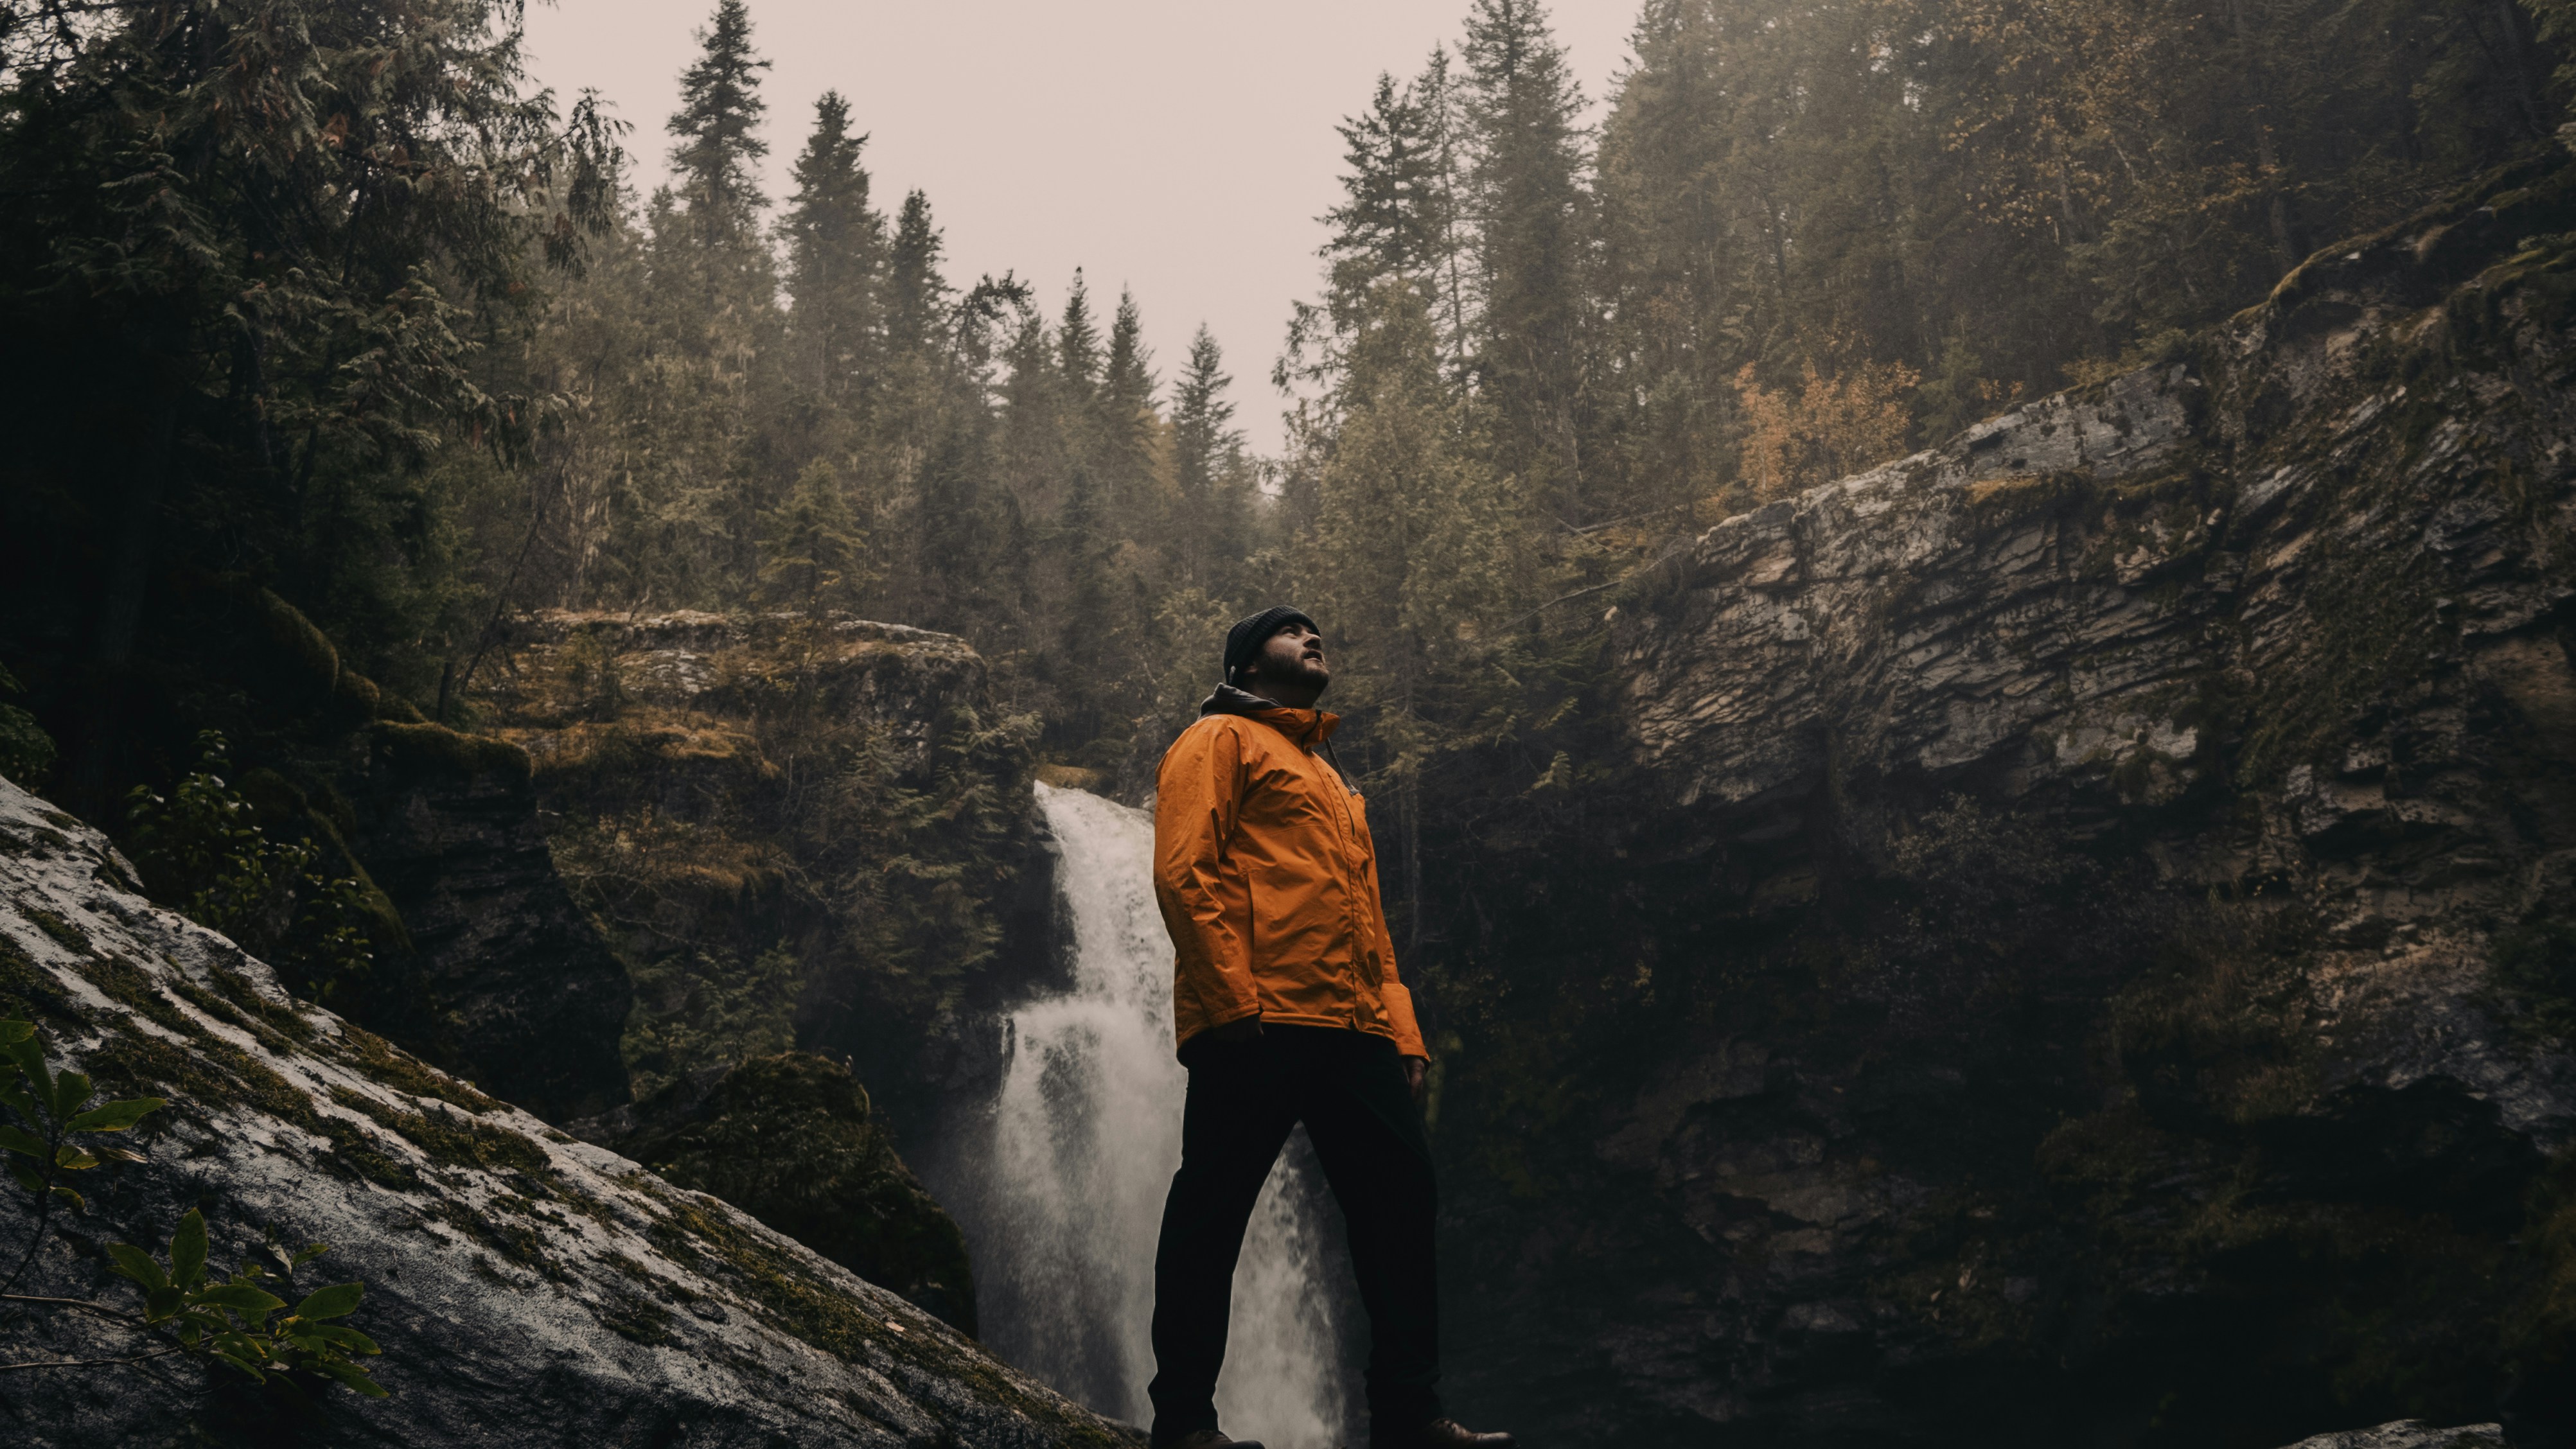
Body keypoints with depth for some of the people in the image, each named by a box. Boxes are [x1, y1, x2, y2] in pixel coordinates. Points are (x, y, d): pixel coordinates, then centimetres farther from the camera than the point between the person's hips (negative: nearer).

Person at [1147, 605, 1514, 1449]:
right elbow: (1183, 870, -6)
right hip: (1257, 1026, -8)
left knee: (1401, 1200, 2)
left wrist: (1403, 1032, 16)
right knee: (1212, 1212, -4)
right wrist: (1232, 997, -18)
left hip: (1354, 1030, 8)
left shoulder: (1329, 773, 32)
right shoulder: (1221, 740, 8)